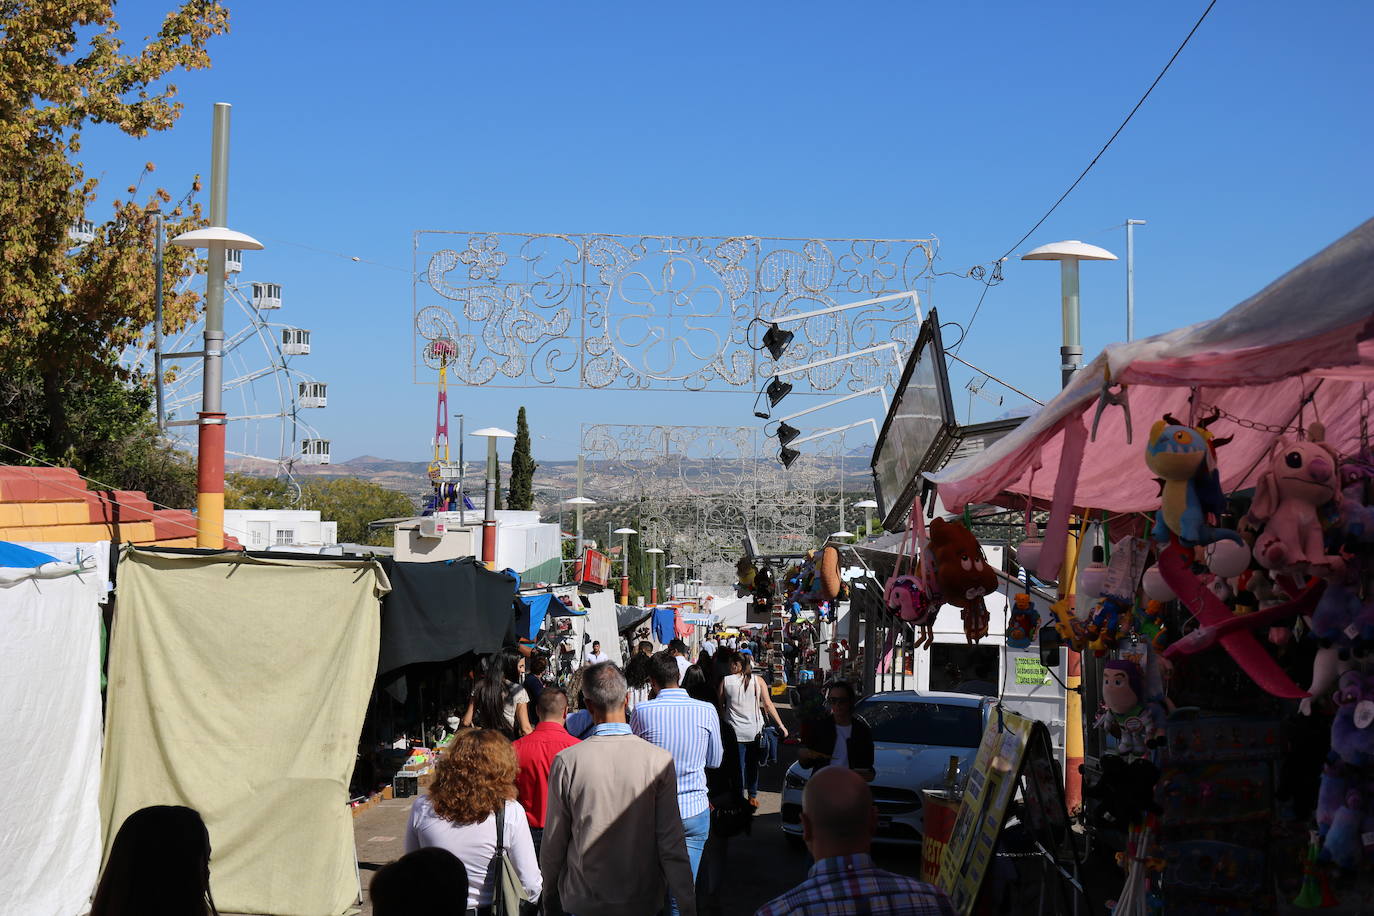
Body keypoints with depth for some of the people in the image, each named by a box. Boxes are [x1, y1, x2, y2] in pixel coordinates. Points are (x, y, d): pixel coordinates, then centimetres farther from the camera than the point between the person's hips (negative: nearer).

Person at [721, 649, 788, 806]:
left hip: (735, 732, -2)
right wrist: (781, 725, -2)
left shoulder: (726, 681, -5)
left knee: (738, 765, 7)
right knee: (752, 764, 18)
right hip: (754, 731, 2)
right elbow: (768, 705, -6)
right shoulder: (758, 680, -3)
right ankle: (752, 796, 27)